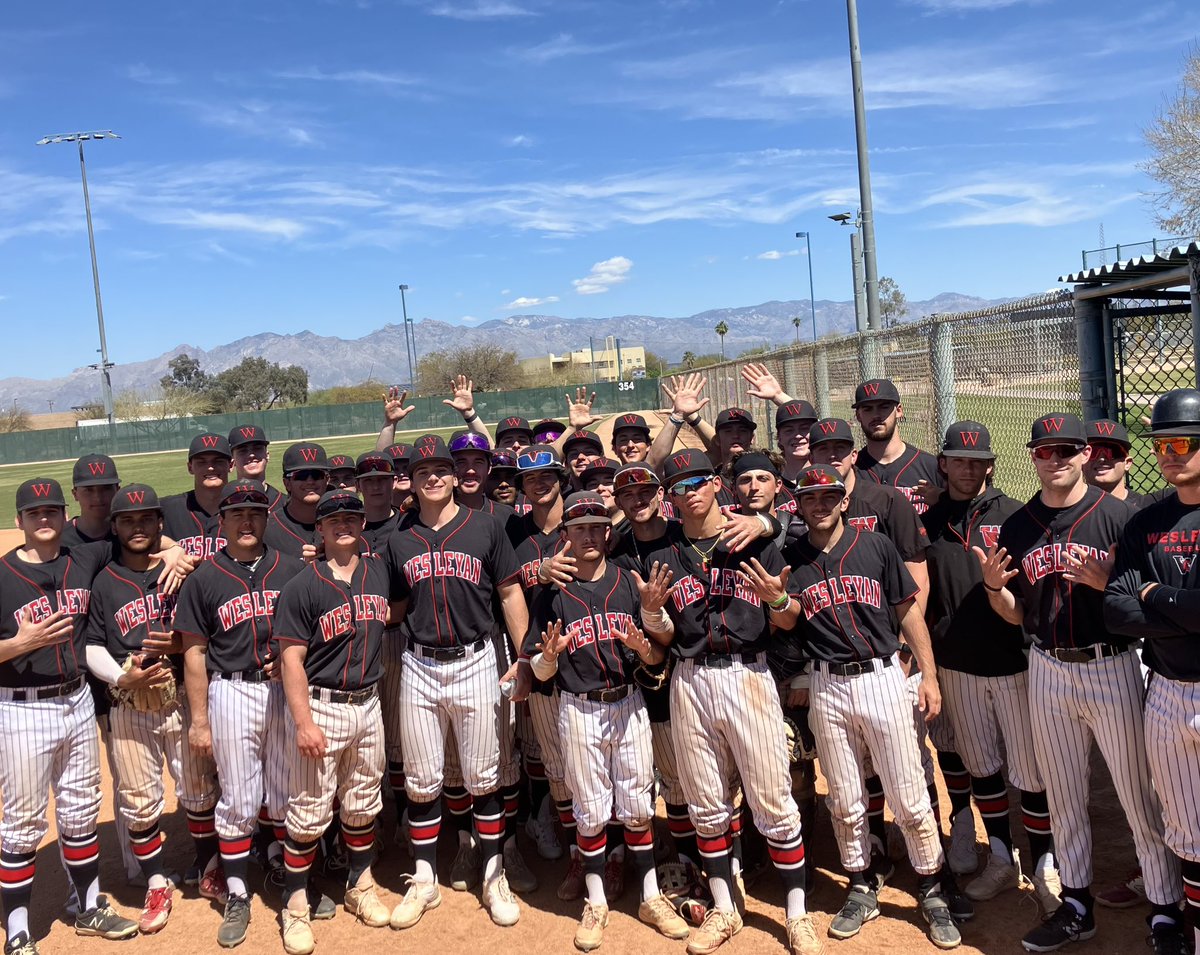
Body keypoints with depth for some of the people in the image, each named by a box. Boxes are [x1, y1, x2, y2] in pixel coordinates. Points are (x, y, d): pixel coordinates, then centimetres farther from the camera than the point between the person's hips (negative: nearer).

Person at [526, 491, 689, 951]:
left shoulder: (631, 583, 2)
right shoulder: (550, 594, -2)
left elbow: (658, 658, 3)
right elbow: (540, 672, -1)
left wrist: (642, 646, -19)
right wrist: (550, 655, -23)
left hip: (628, 705, 1)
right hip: (579, 710, -1)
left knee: (638, 807, 9)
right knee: (591, 811, 8)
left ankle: (652, 898, 25)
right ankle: (596, 904, 24)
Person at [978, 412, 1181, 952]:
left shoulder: (1116, 516, -7)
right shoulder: (1017, 527, 5)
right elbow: (1016, 614, 9)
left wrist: (1107, 583, -25)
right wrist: (994, 585, -11)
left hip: (1112, 669, -4)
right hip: (1047, 671, 4)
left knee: (1140, 798, 6)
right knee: (1063, 798, 15)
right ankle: (1076, 907, 29)